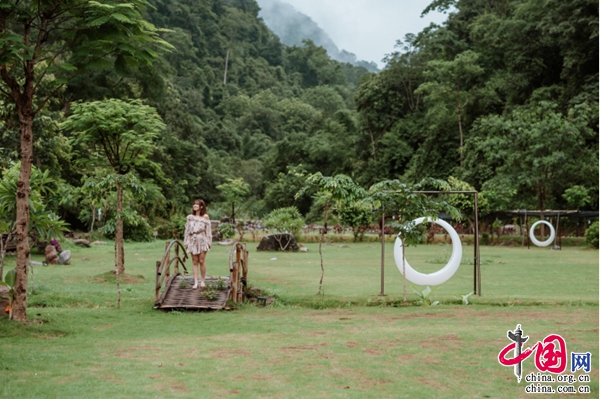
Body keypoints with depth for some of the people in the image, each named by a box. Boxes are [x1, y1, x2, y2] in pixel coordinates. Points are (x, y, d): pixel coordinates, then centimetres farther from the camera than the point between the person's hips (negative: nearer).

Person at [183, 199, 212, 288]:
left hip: (202, 240, -2)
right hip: (193, 241, 2)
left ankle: (202, 281, 8)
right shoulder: (190, 217, 9)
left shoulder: (205, 217, 2)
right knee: (195, 262, 1)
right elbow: (187, 230, 11)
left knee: (202, 261, -3)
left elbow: (208, 230, 2)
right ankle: (195, 282, 0)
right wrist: (186, 242, 6)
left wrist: (209, 242, -2)